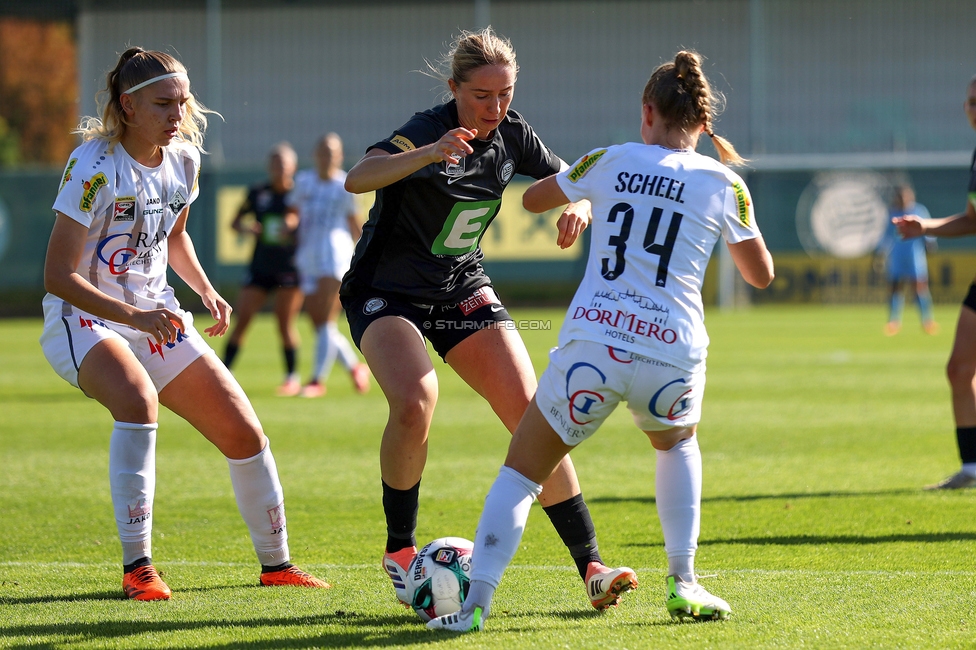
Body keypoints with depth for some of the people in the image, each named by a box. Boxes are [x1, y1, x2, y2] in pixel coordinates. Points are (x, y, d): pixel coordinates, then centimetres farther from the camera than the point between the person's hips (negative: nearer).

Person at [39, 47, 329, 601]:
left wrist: (206, 290, 3)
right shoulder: (95, 166, -21)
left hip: (156, 316, 7)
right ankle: (138, 566, -28)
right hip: (83, 317, -7)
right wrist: (134, 316, -32)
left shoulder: (183, 159, 0)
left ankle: (276, 564, 21)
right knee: (139, 399, -37)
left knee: (244, 431, 1)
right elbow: (58, 276, -22)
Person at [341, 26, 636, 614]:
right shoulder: (426, 131, -23)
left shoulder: (512, 135, -4)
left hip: (464, 290, 5)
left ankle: (591, 567, -6)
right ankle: (400, 549, -9)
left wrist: (577, 208, -14)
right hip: (387, 294, -5)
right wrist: (430, 153, -57)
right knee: (415, 404, -30)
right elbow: (357, 179, -41)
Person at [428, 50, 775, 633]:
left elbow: (533, 198, 23)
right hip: (672, 357, 1)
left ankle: (476, 604, -3)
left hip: (591, 348, -1)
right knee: (677, 442, 34)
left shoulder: (611, 163, 6)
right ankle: (684, 585, 24)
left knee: (521, 473, 13)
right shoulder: (724, 185, 4)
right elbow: (762, 275, 17)